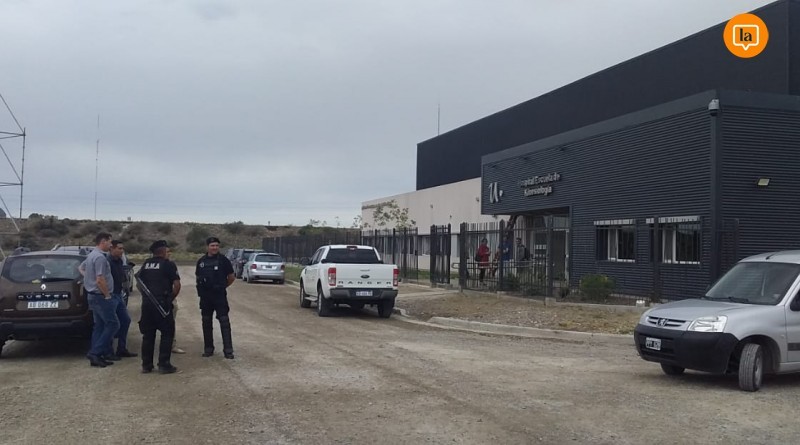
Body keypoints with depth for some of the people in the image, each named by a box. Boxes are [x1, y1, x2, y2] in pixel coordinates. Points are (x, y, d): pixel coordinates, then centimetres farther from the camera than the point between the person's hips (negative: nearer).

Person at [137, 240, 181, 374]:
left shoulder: (145, 264, 12)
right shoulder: (168, 264, -5)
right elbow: (177, 285, -10)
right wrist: (171, 298, 3)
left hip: (146, 303, 6)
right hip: (162, 303, -6)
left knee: (148, 335, 12)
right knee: (167, 334, 3)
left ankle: (146, 365, 15)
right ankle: (164, 365, 1)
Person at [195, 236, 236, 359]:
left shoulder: (223, 260, -4)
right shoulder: (201, 261, 6)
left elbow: (231, 277, 3)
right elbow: (198, 277, 19)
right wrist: (203, 287, 11)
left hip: (220, 296, -4)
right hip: (205, 297, 4)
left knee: (224, 321, -7)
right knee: (206, 322, 10)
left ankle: (228, 350, -6)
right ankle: (208, 349, 20)